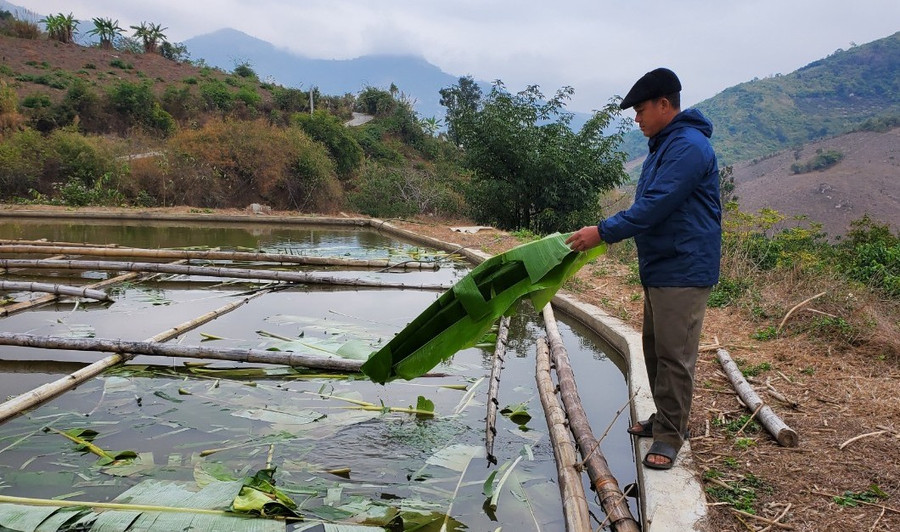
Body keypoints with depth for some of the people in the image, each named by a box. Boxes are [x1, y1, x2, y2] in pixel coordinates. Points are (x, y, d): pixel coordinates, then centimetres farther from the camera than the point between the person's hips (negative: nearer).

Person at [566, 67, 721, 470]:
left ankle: (670, 434, 6)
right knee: (654, 348, 17)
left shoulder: (688, 146, -18)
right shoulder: (664, 145, 15)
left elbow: (654, 207, -24)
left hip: (683, 270, -11)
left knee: (675, 354, -4)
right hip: (659, 267, 11)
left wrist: (604, 232, -21)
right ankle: (665, 418, 31)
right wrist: (609, 230, 12)